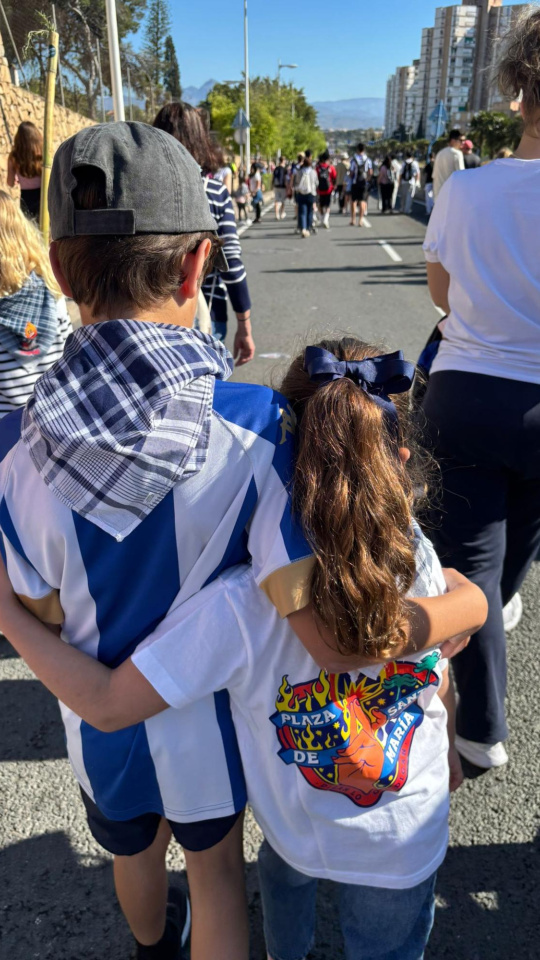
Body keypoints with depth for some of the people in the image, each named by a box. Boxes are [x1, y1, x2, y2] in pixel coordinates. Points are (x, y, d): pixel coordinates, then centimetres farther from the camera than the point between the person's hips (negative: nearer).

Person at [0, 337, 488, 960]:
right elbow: (440, 684, -7)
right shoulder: (421, 563, -24)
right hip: (411, 843, 1)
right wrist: (449, 752, 15)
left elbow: (107, 706, -27)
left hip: (303, 831, 0)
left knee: (285, 866, 37)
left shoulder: (239, 605, -35)